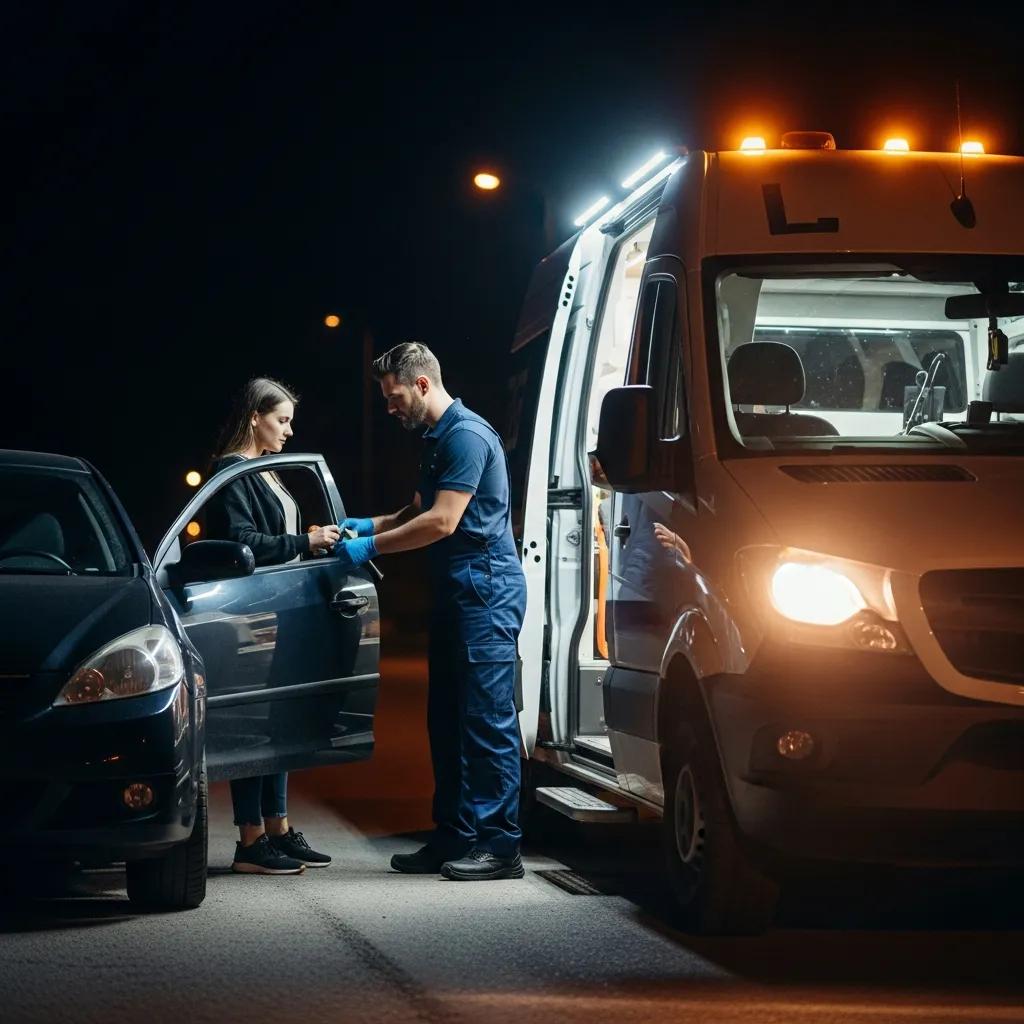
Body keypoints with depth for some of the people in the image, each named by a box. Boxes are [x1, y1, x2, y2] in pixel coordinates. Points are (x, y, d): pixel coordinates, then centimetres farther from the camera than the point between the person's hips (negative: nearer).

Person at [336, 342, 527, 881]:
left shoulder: (467, 435, -14)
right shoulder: (435, 439, 18)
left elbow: (441, 522, -19)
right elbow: (420, 512, 30)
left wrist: (371, 547, -12)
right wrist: (370, 526, 12)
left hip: (486, 590, -10)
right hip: (456, 593, 10)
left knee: (487, 718, -10)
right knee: (447, 719, 11)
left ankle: (499, 846, -10)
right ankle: (454, 837, 15)